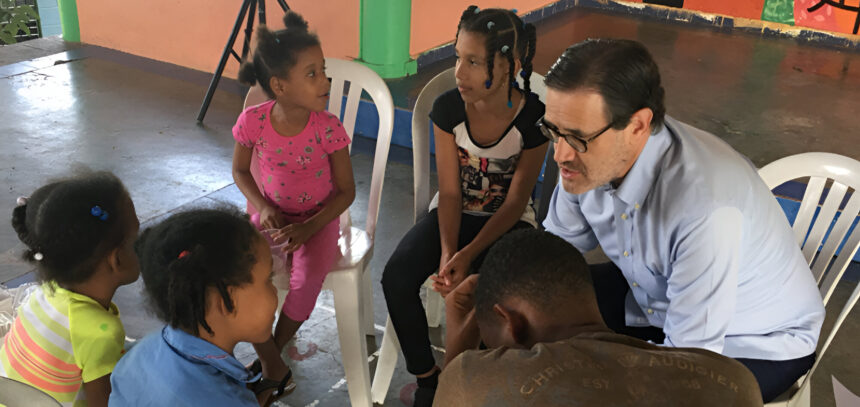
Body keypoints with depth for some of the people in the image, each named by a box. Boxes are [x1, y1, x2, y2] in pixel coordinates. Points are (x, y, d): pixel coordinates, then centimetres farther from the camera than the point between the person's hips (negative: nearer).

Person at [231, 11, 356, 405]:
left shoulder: (328, 128, -19)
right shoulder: (253, 121, -16)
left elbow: (346, 190, -9)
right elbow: (240, 170, 3)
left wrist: (308, 228, -22)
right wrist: (263, 208, -14)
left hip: (318, 218, -2)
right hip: (271, 214, 2)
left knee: (308, 279, -28)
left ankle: (268, 361, 2)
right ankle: (274, 368, -1)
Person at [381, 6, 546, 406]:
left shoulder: (532, 117, -20)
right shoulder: (448, 107, -15)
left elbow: (515, 201, -14)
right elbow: (450, 191, -11)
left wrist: (469, 254, -25)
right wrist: (447, 252, -26)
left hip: (508, 220, -2)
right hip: (454, 212, 2)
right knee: (397, 278, -21)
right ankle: (426, 373, 3)